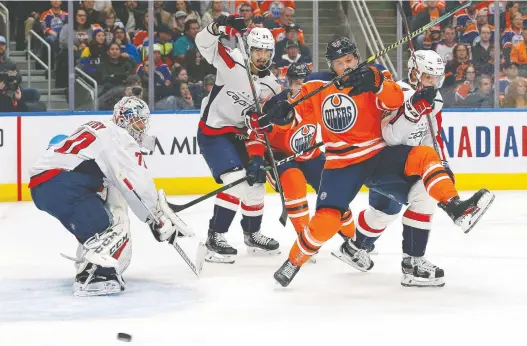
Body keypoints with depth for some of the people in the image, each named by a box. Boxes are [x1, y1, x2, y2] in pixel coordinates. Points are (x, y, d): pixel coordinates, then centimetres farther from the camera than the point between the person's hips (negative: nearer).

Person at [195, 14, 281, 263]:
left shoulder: (270, 85, 1)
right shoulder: (233, 62, -15)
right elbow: (204, 43, -24)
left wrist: (259, 157, -10)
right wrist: (219, 27, -43)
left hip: (239, 135, 8)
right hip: (213, 131, -7)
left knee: (255, 182, 15)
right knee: (236, 181, -21)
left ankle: (252, 233, 37)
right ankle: (215, 236, -15)